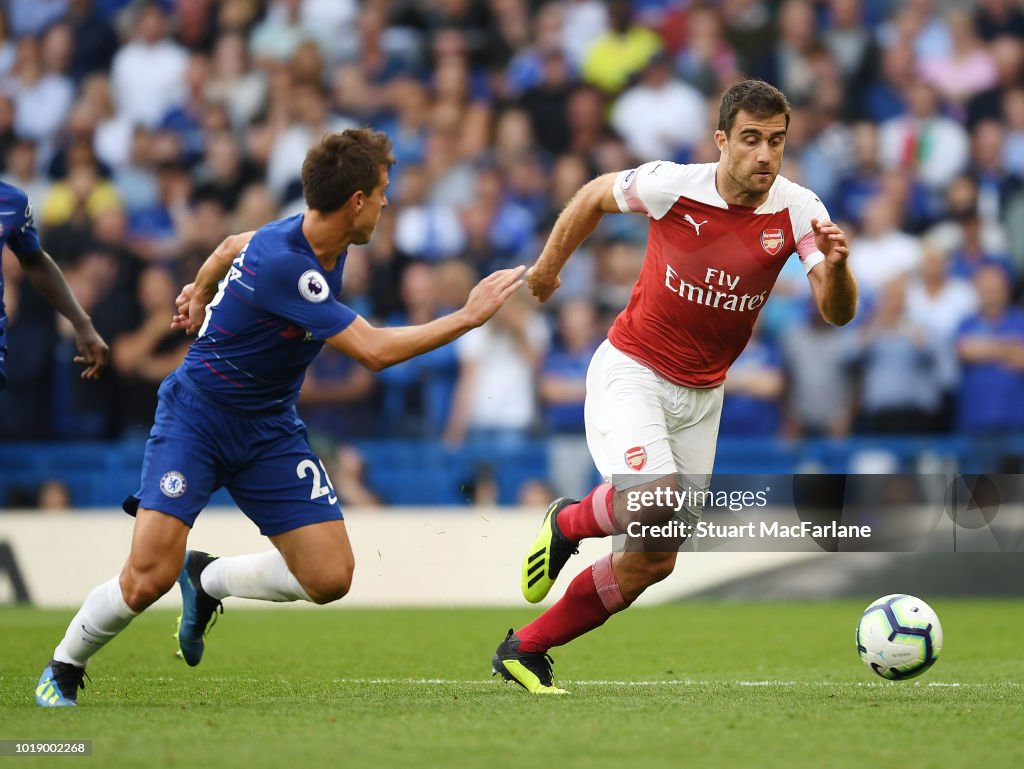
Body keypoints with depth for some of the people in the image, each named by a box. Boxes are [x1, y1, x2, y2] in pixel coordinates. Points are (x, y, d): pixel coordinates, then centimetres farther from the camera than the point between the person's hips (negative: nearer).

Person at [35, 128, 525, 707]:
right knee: (150, 578, -18)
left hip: (269, 431, 8)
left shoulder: (326, 247, -2)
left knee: (329, 578, -6)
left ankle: (207, 580, 19)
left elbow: (234, 245, 21)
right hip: (197, 417, -8)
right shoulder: (283, 263, -29)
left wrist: (201, 291, 40)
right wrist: (468, 317, -26)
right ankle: (63, 670, 9)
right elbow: (375, 351, -32)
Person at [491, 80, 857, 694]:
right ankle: (568, 523, 4)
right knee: (654, 501, -31)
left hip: (701, 396, 4)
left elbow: (837, 311, -17)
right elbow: (596, 196, 3)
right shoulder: (671, 185, -17)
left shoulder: (798, 211, -11)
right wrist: (548, 267, 14)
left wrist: (835, 267, -39)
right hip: (631, 373, -4)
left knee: (654, 561, 6)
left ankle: (524, 651, 23)